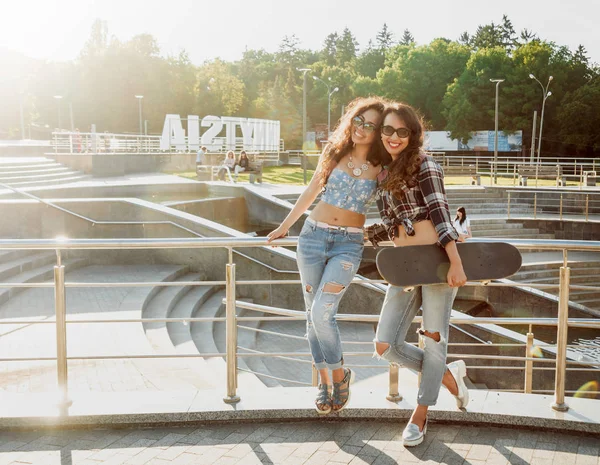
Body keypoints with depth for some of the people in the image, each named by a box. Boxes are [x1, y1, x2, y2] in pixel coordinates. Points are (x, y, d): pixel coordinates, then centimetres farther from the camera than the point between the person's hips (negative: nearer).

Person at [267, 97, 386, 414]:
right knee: (313, 314, 5)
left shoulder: (381, 168, -1)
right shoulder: (334, 153, 3)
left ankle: (339, 374, 9)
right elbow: (311, 191, 13)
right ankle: (324, 382, 19)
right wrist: (284, 227, 19)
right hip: (314, 235, 3)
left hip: (349, 244, -3)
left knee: (322, 313, -15)